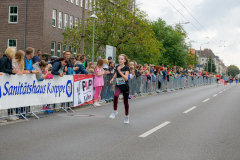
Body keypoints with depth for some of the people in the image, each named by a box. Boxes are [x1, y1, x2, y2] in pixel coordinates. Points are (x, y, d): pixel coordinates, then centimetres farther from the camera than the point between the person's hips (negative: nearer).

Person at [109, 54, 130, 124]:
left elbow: (126, 78, -21)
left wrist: (120, 71, -27)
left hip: (125, 86, -2)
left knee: (125, 101, 9)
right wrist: (113, 78, 10)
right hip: (118, 85, 2)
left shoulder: (126, 68, -9)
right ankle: (115, 111, -17)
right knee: (116, 95, -31)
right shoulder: (117, 67, 4)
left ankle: (127, 116, 28)